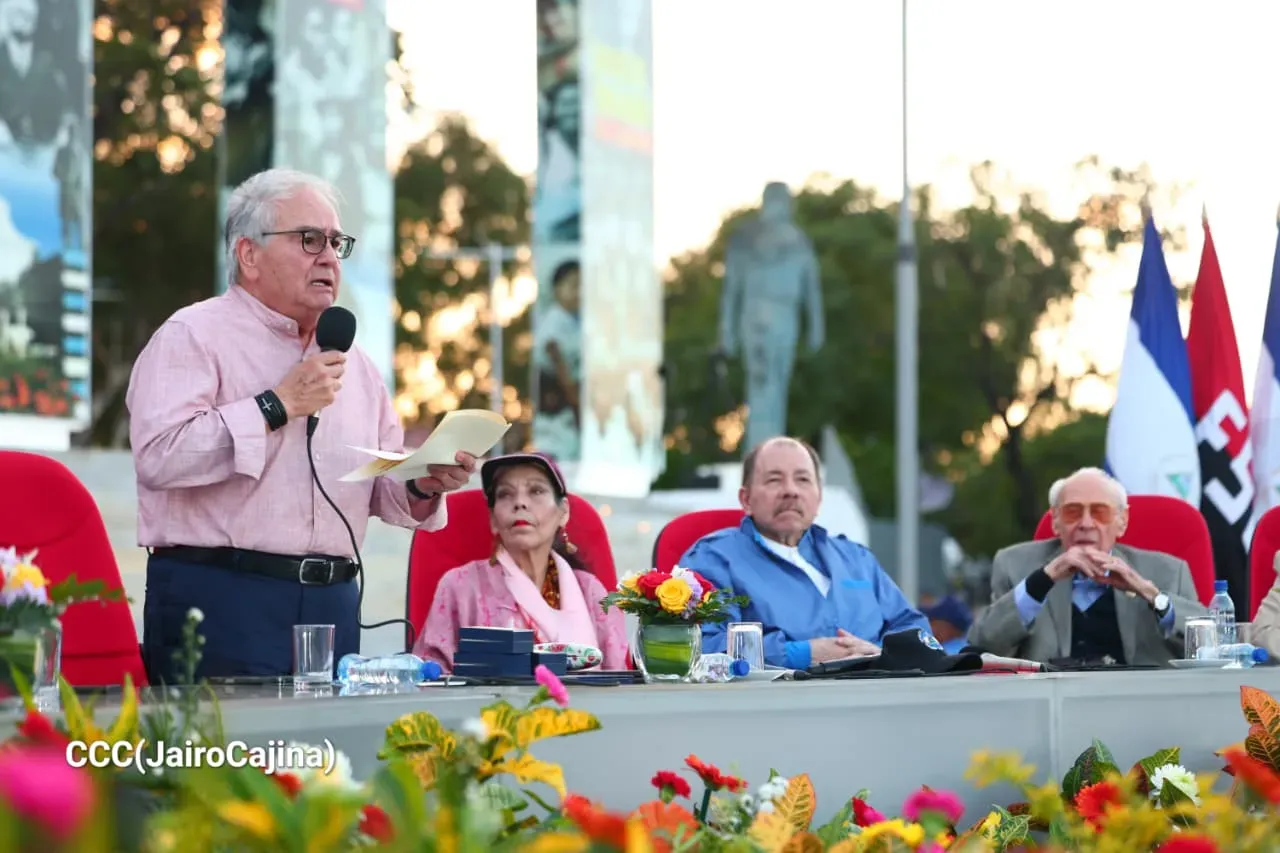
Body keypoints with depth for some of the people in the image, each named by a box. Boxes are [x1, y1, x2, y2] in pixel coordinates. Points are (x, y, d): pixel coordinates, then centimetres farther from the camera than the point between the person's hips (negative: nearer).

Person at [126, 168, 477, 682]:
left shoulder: (352, 360, 19)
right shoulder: (193, 337, -2)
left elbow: (383, 485, 23)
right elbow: (158, 456, -18)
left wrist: (422, 485, -1)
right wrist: (278, 406, -15)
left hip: (332, 603, 6)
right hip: (218, 601, -6)